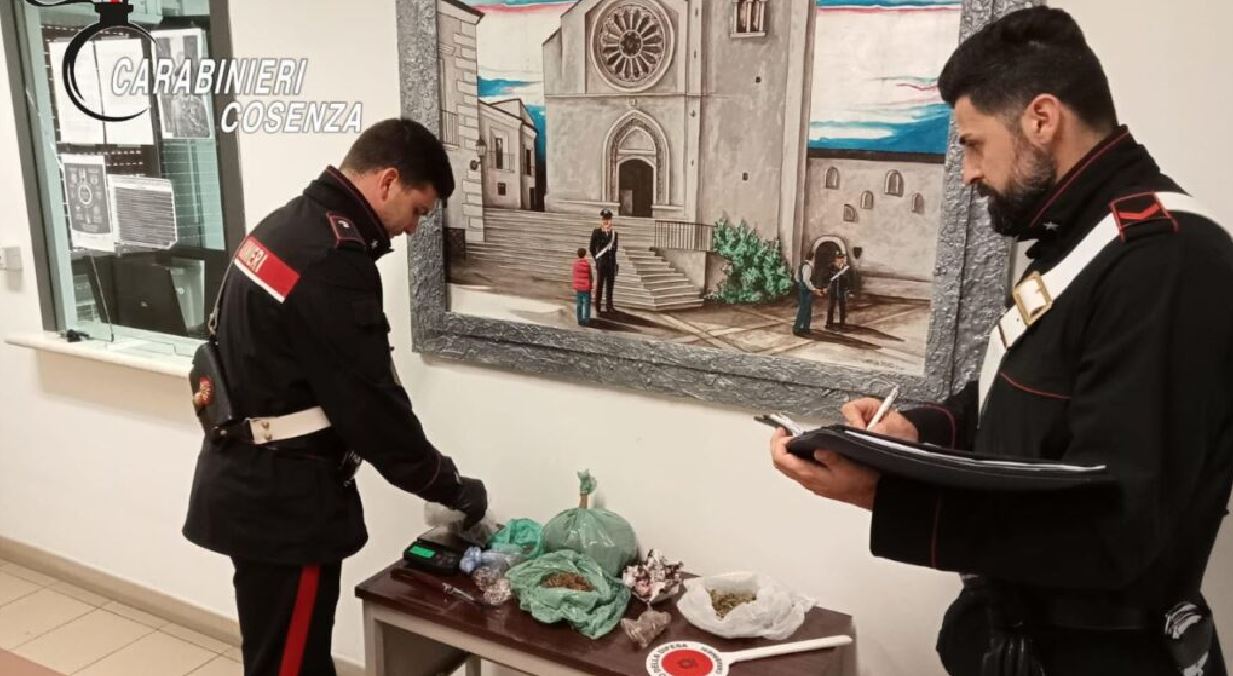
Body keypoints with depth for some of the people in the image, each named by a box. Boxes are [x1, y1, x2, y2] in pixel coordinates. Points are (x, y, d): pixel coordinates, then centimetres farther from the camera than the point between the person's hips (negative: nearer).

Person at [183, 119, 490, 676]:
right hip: (283, 501, -10)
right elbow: (373, 407, -22)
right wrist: (452, 488, -7)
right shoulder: (331, 263, -24)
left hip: (251, 482, 10)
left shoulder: (286, 224, 8)